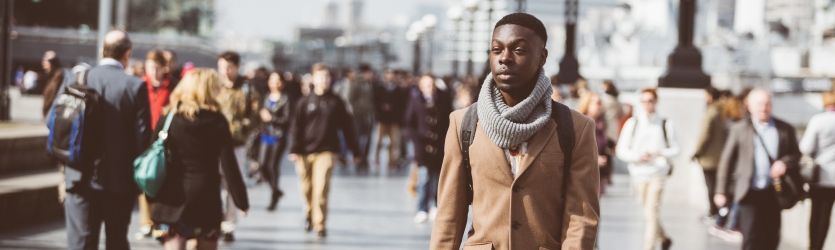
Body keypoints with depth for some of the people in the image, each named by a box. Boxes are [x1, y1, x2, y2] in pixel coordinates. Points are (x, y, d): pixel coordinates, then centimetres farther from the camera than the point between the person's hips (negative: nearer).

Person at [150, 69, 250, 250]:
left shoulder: (168, 117, 1)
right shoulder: (218, 121, -2)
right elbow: (229, 165, -5)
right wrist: (241, 200, 0)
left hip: (172, 196, 0)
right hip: (206, 196, 0)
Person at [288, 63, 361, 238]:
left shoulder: (336, 102, 3)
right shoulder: (305, 102, 4)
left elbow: (347, 127, 6)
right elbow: (296, 127, 1)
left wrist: (355, 151, 7)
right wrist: (294, 150, -9)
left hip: (327, 151, -2)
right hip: (306, 151, 2)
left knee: (321, 188, -13)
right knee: (307, 188, 11)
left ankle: (320, 224, -6)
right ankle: (310, 215, 36)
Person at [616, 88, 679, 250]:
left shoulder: (666, 125, 0)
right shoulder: (632, 123, 3)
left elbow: (676, 148, 6)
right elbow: (621, 150, 2)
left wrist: (662, 153, -15)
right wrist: (637, 156, -16)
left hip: (658, 173, -3)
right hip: (639, 173, 3)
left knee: (651, 213, -12)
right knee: (649, 212, 14)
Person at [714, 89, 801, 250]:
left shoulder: (785, 129, 7)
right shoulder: (739, 129, 4)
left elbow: (796, 154, 12)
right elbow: (726, 161, 5)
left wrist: (785, 163, -12)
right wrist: (721, 191, 1)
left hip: (774, 193, 2)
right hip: (750, 193, -2)